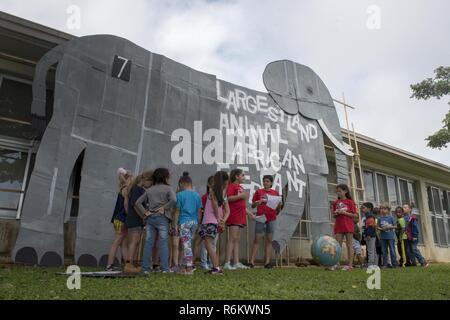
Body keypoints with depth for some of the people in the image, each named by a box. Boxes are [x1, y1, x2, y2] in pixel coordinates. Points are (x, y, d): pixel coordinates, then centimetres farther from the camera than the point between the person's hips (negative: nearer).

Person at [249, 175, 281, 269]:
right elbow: (252, 205, 6)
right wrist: (257, 202, -15)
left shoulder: (275, 193, 9)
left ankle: (267, 262, 8)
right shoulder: (258, 192, 5)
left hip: (271, 218, 2)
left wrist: (279, 205, -9)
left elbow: (278, 208, 13)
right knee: (257, 239, -2)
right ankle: (252, 261, 0)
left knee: (269, 240, 4)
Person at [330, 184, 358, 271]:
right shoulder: (336, 202, 11)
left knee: (349, 244, 2)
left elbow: (355, 215, -5)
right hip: (338, 226, 4)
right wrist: (336, 213, -5)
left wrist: (344, 212, -14)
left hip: (348, 225, -4)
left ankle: (350, 265, 6)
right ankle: (336, 263, 4)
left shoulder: (350, 202, -1)